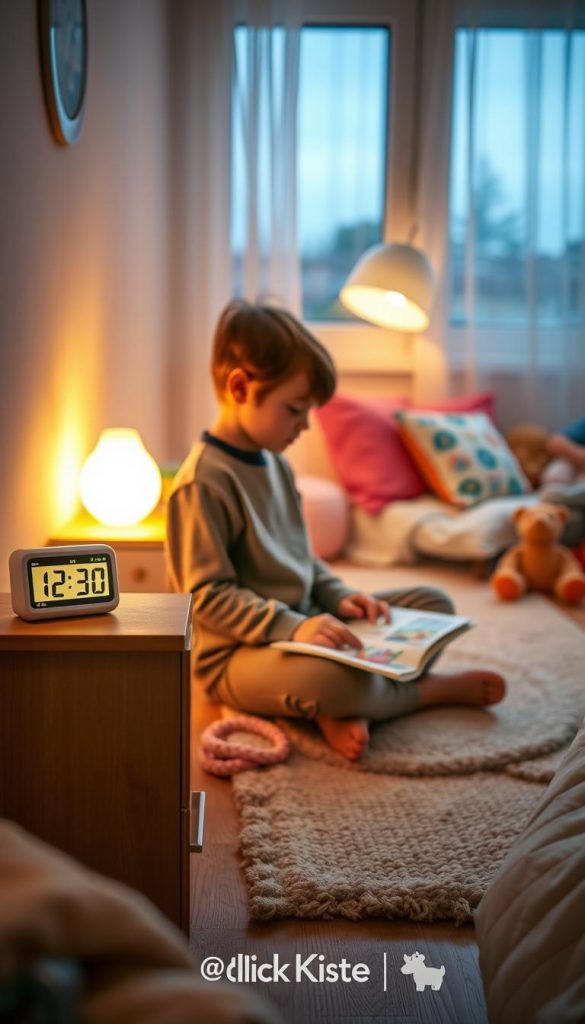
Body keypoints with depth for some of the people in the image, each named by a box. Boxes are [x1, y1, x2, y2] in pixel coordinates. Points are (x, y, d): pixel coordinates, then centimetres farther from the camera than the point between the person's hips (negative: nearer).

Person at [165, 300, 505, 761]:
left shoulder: (275, 462, 12)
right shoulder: (203, 482, -19)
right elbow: (208, 596, -21)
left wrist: (338, 596, 2)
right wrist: (294, 627, -28)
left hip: (302, 625, 10)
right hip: (236, 655, -10)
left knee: (433, 602, 5)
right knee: (337, 676, -40)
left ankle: (345, 710, -18)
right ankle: (433, 689, -7)